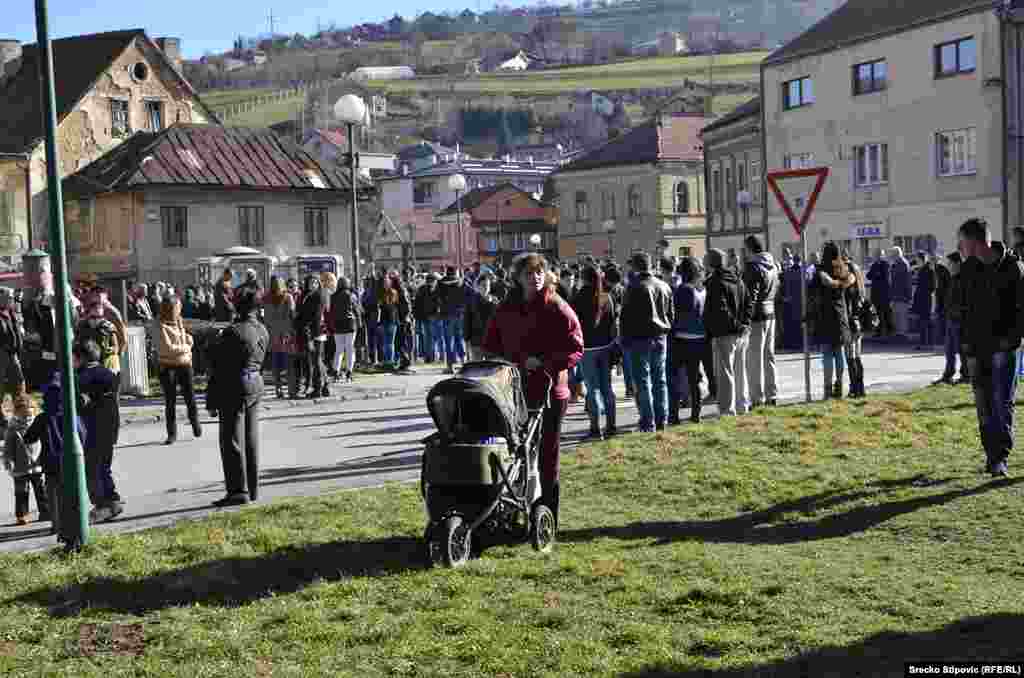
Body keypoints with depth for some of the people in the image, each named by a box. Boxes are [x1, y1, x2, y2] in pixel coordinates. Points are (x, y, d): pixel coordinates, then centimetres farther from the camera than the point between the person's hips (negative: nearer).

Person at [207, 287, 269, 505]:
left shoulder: (233, 332, -17)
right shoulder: (263, 331, 4)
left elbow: (220, 368, -14)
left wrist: (212, 400, -10)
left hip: (235, 388, -7)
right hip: (256, 385, 7)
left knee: (232, 440, -1)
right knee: (251, 439, 13)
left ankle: (239, 490, -2)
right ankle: (253, 489, 19)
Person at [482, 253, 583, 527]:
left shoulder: (557, 308, -4)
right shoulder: (506, 309, 10)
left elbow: (575, 348, -6)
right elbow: (491, 345, 19)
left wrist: (543, 363, -16)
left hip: (549, 391, -4)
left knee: (547, 455, 2)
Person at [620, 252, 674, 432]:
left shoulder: (635, 287, -12)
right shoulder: (664, 287, 9)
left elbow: (626, 315, -11)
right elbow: (671, 314, 15)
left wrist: (625, 338, -3)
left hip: (640, 338, -6)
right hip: (661, 338, 6)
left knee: (643, 381, -2)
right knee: (660, 380, 13)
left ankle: (648, 423, -3)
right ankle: (661, 420, 16)